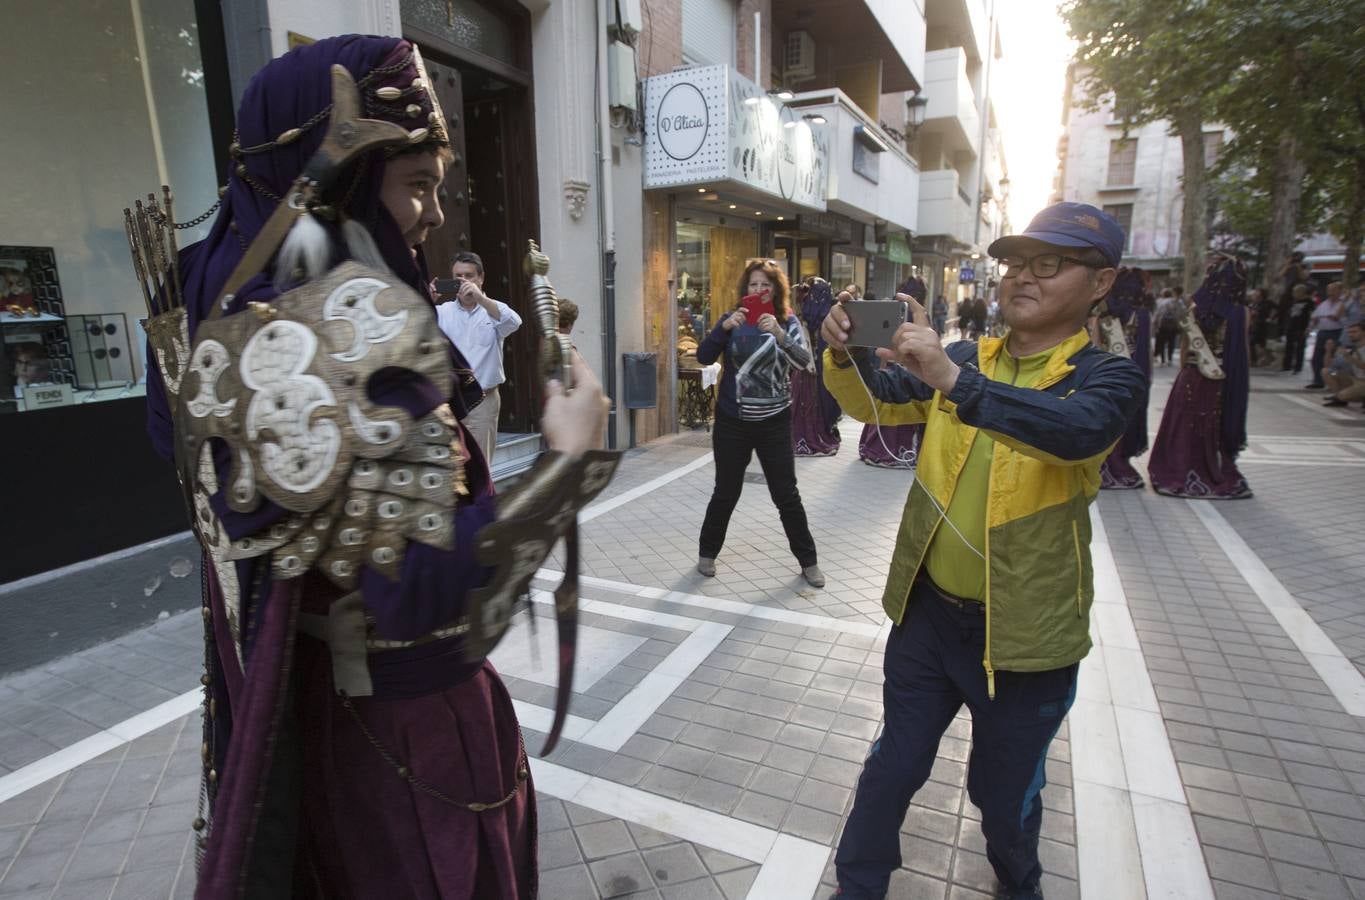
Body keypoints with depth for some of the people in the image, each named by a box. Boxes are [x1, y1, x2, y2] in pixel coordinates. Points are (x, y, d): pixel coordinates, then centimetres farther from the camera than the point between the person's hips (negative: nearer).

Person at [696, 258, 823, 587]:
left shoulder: (788, 322, -1)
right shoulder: (732, 320, 0)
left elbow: (804, 361, -17)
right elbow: (704, 358, -9)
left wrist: (778, 333, -33)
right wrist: (724, 327, -25)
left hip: (774, 423, 0)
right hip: (732, 421, 0)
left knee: (786, 494, 6)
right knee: (726, 492, 8)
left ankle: (808, 561, 21)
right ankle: (707, 553, 28)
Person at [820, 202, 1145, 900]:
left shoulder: (1106, 377, -10)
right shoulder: (963, 358, 2)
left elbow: (1079, 430, -32)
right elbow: (874, 400, -9)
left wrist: (954, 379, -45)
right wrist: (845, 354, -30)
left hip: (1025, 633, -2)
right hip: (927, 609, 3)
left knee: (1004, 794, 20)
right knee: (894, 766, 18)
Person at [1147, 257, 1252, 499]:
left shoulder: (1196, 308, -5)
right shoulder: (1240, 312, -8)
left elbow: (1185, 346, -1)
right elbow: (1243, 349, -4)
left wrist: (1183, 371, 10)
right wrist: (1244, 378, 6)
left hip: (1192, 376, 0)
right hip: (1225, 380, 0)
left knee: (1187, 425, 9)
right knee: (1216, 427, 10)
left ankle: (1182, 473, 13)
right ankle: (1217, 477, 17)